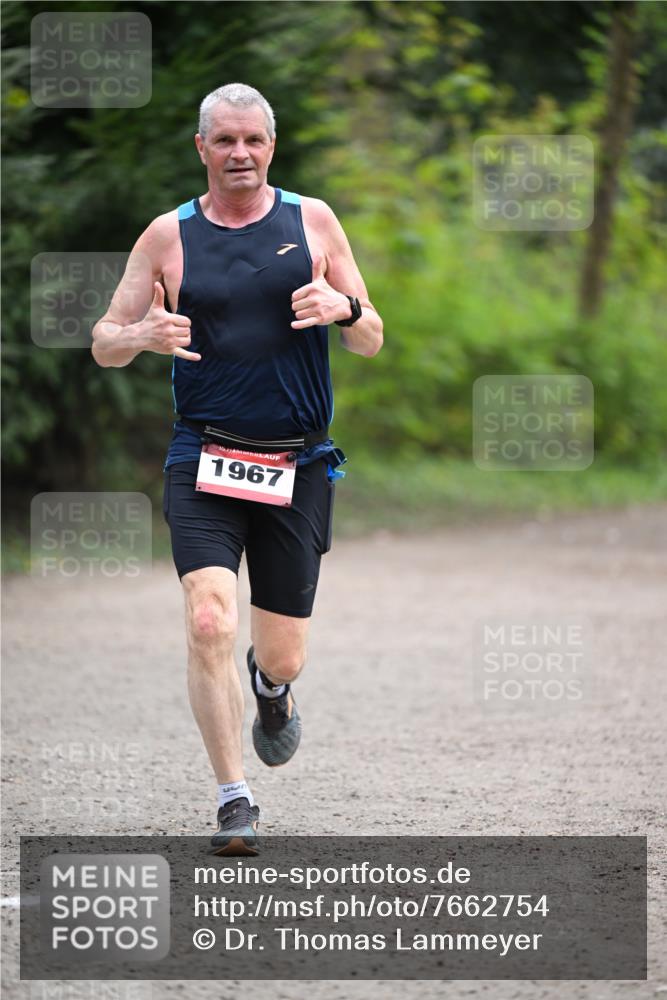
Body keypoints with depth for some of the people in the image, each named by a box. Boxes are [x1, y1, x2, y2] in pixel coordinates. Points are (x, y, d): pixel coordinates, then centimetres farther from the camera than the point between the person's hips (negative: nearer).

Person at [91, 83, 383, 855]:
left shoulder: (312, 222, 6)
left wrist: (345, 308, -14)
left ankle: (272, 688, 43)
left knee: (282, 657, 5)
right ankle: (233, 801, -11)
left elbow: (371, 343, 9)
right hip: (203, 464, -1)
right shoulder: (169, 236, 4)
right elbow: (103, 345, 6)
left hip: (298, 466, 1)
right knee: (209, 625, -21)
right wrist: (144, 335, -17)